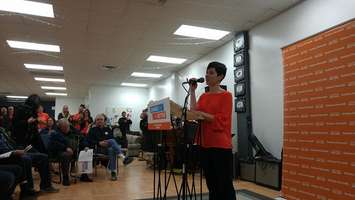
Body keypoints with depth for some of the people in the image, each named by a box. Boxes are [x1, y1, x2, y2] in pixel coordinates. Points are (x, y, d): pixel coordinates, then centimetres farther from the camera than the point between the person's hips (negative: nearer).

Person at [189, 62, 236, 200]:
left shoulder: (226, 95, -5)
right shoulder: (203, 96, 15)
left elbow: (222, 120, -13)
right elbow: (194, 112, 1)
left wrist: (202, 114, -19)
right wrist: (192, 91, 2)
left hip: (221, 145, -6)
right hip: (205, 145, 7)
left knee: (225, 185, 2)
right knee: (211, 184, 15)